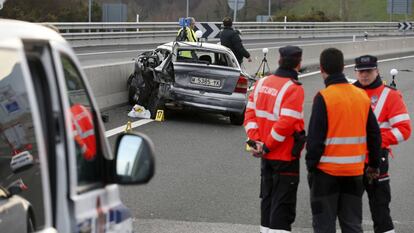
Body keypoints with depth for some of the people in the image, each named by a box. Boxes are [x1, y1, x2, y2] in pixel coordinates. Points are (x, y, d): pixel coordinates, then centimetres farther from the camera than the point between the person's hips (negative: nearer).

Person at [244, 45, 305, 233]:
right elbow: (286, 123, -25)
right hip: (286, 156, -7)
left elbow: (250, 112, 5)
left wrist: (255, 140, -1)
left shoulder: (262, 83, 5)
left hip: (267, 155, 7)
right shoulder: (293, 89, -17)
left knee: (268, 198, 19)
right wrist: (267, 146, -16)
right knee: (283, 204, -1)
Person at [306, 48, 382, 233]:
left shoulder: (323, 97, -14)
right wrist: (374, 164, 21)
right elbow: (374, 134, 10)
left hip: (327, 170, -5)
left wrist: (311, 165, -4)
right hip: (355, 170, 5)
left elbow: (315, 137, -15)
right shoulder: (362, 96, 4)